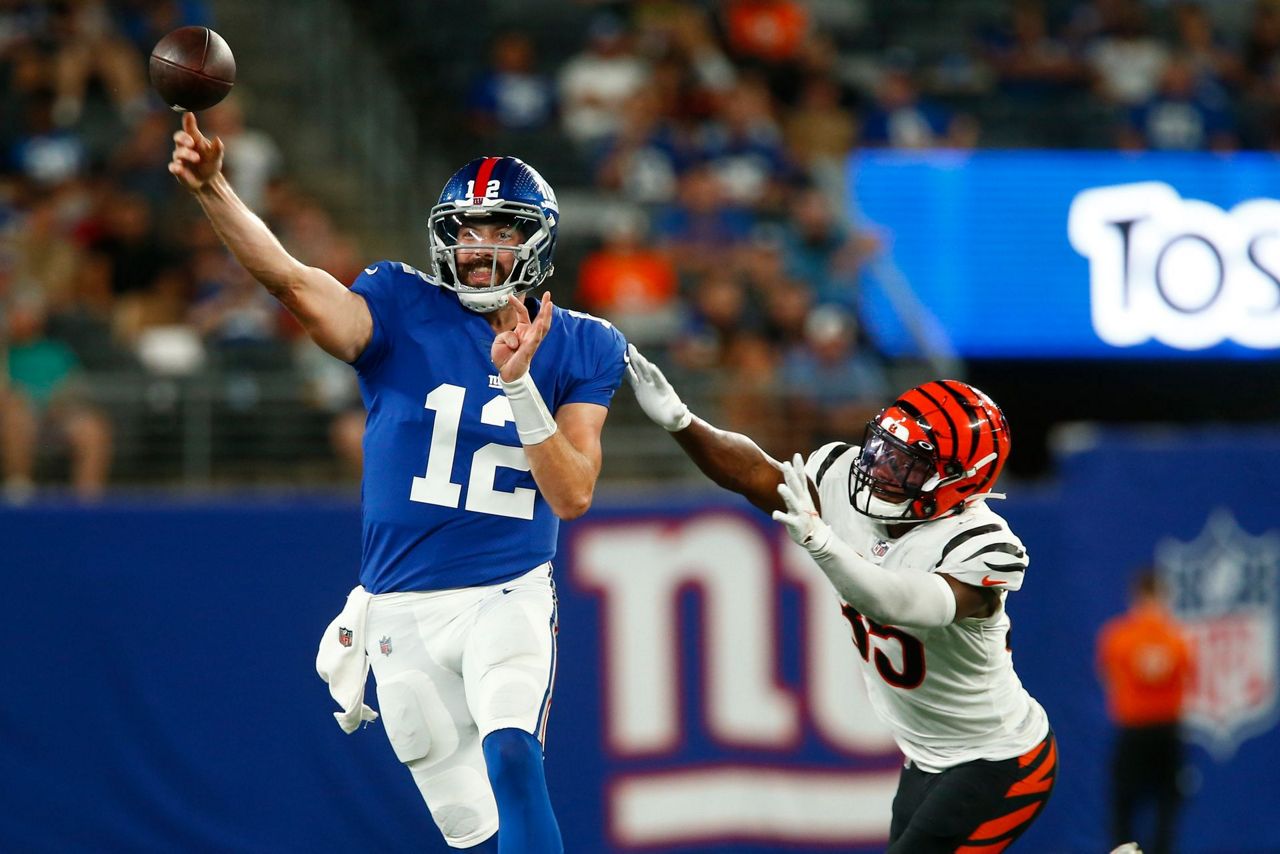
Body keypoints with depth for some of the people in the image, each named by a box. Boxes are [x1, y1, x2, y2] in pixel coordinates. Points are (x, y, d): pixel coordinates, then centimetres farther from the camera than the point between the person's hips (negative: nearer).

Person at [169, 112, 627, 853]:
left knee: (511, 756, -29)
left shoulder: (577, 349, 1)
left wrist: (518, 382, -22)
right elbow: (295, 281, -20)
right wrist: (213, 189, -37)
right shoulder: (406, 313, -2)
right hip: (403, 613, 1)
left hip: (508, 598, -1)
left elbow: (573, 494, -9)